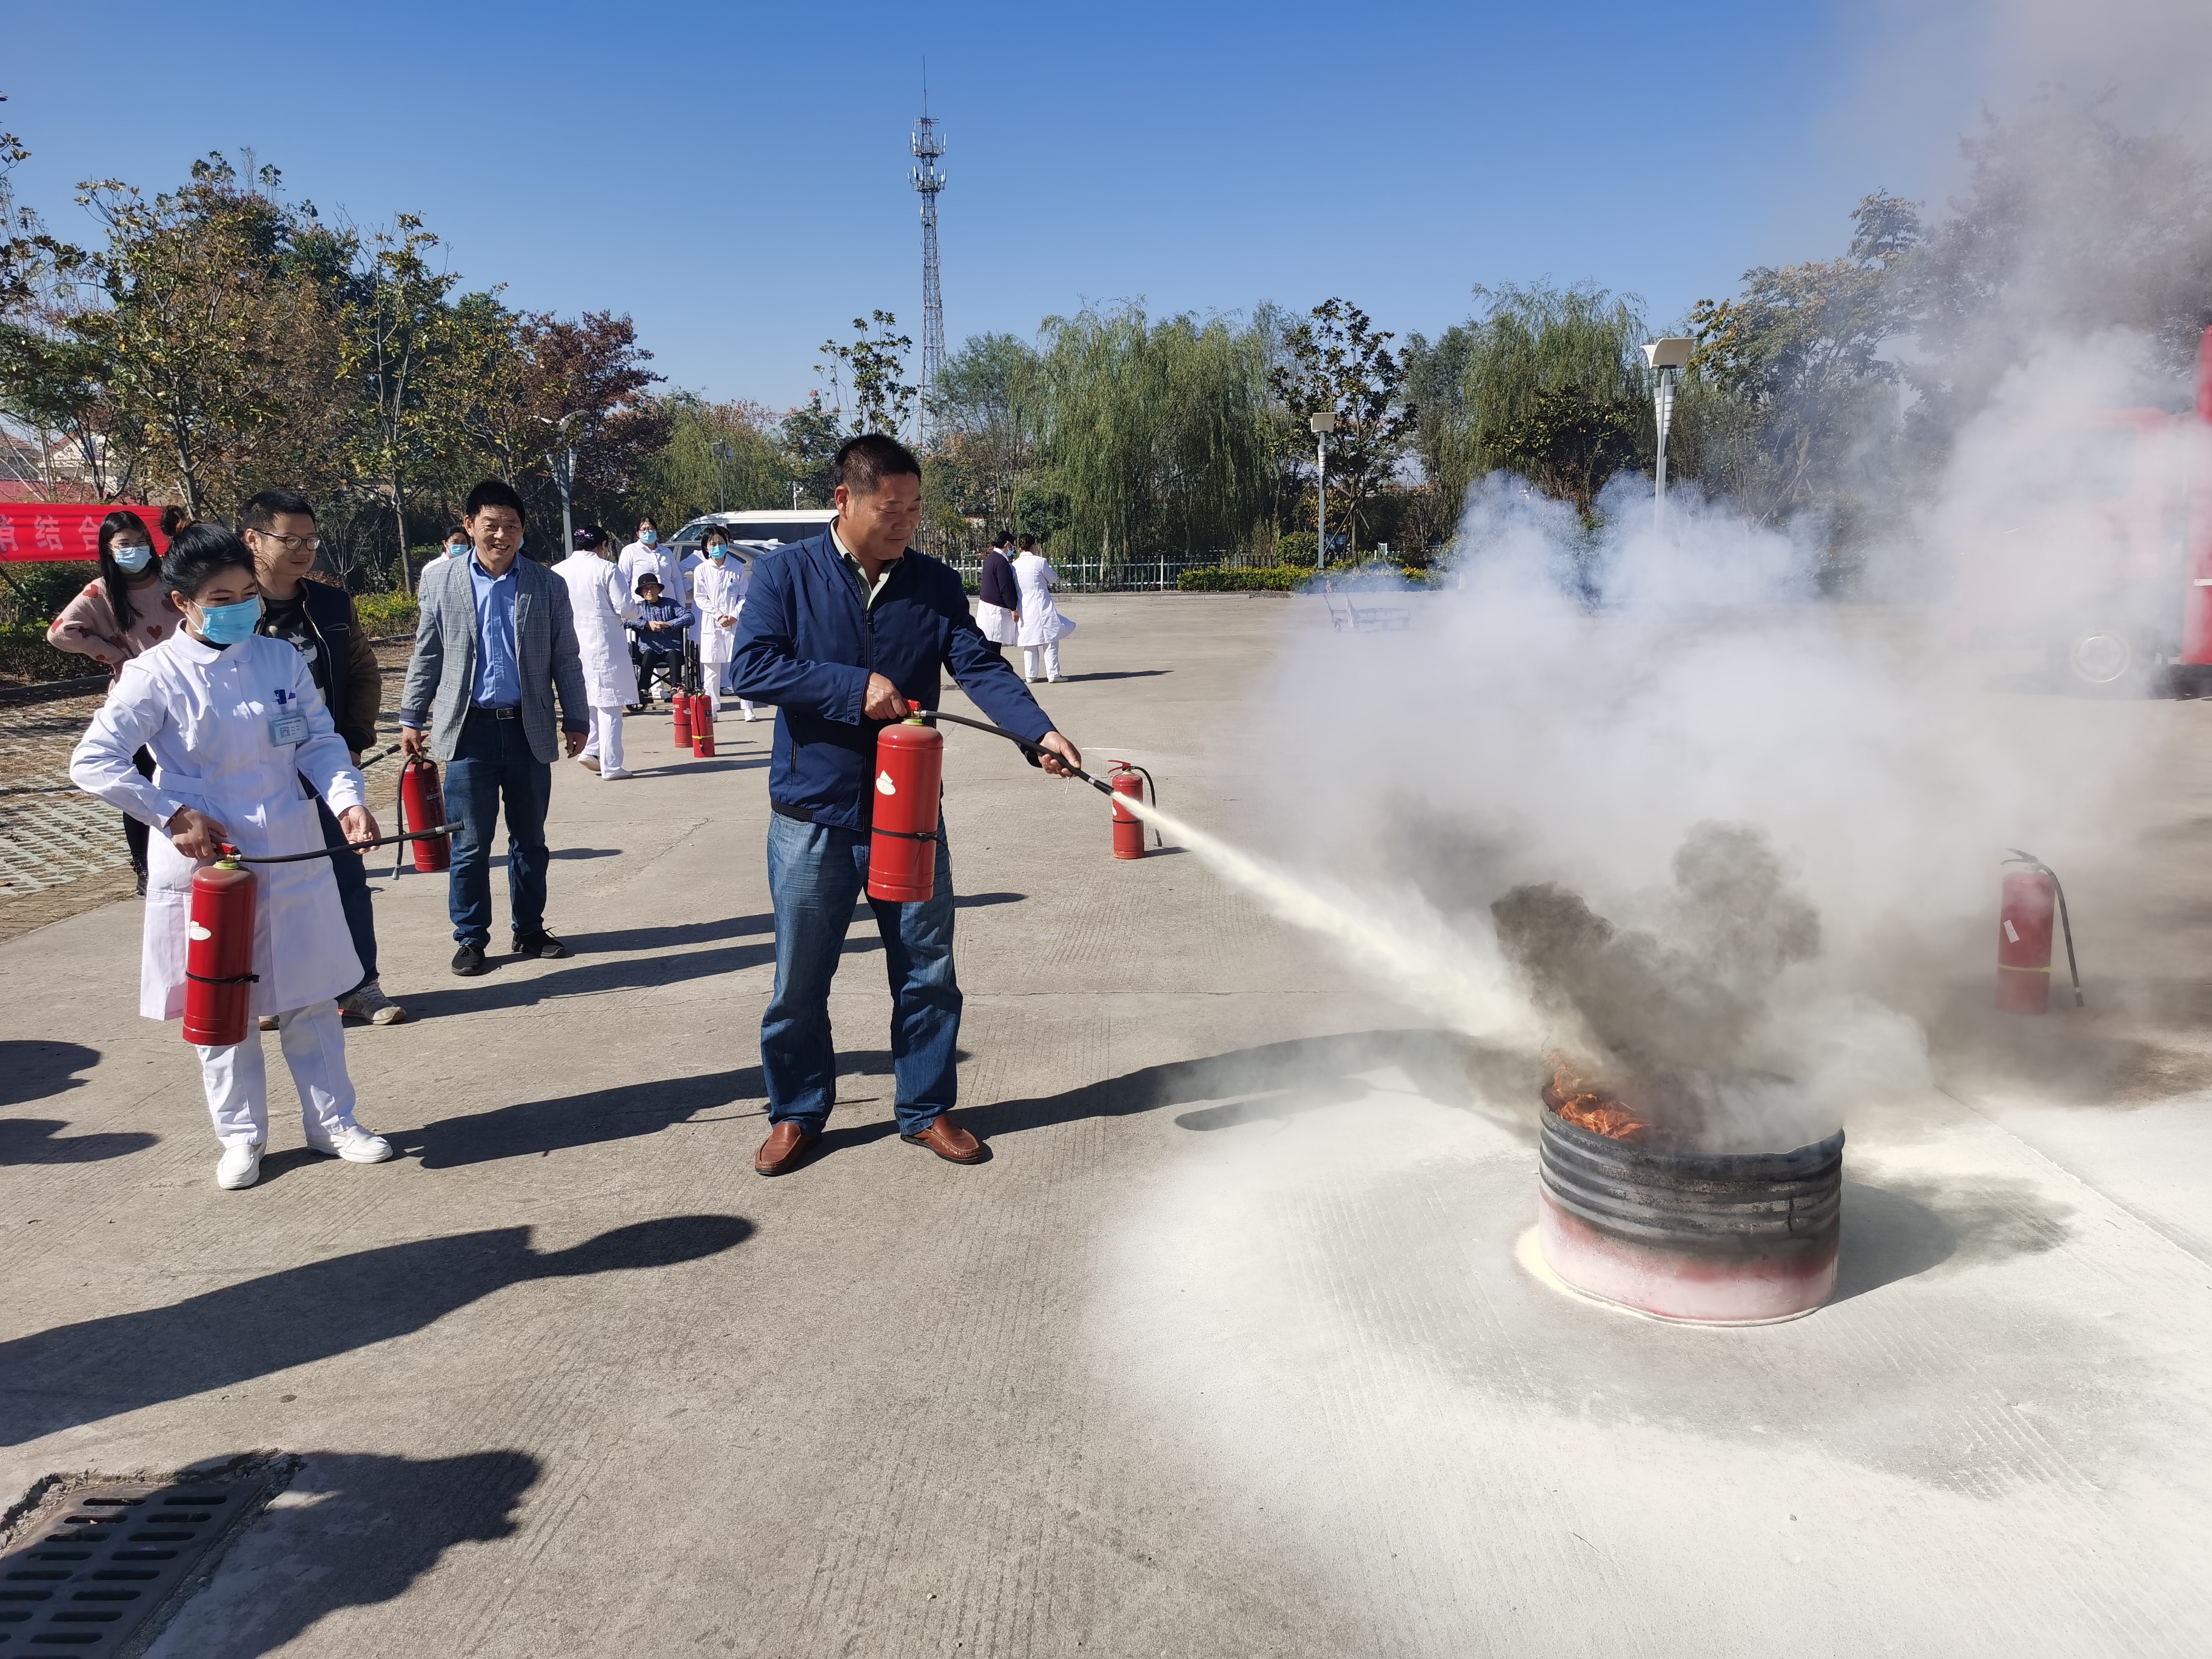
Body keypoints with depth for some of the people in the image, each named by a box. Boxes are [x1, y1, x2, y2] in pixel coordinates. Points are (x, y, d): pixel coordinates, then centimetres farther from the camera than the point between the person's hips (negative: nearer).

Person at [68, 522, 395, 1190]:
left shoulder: (282, 658, 2)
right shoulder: (155, 674, -8)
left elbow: (320, 740, 3)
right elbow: (92, 761, -11)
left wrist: (347, 797, -14)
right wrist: (174, 815, -15)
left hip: (294, 859, 3)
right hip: (206, 864, -2)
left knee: (309, 999, 11)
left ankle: (331, 1121, 25)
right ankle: (241, 1136, 26)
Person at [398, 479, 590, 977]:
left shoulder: (547, 585, 2)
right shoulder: (440, 581, 3)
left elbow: (566, 660, 5)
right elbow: (427, 656, 6)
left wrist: (575, 720, 4)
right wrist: (411, 719, 5)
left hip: (529, 729, 1)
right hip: (470, 730, -1)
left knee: (530, 839, 11)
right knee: (470, 843, 3)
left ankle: (529, 929, 23)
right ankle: (470, 937, 15)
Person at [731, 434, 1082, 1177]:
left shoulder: (934, 584, 3)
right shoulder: (786, 574, -3)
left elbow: (981, 667, -7)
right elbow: (752, 666, -14)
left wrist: (1041, 729, -24)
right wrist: (855, 688, -21)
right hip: (811, 816, -2)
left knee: (927, 973, 9)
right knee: (799, 980, 9)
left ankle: (926, 1108, 27)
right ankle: (796, 1114, 28)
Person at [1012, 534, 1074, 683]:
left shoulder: (1014, 565, 3)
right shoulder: (1039, 562, -10)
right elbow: (1053, 578, 1)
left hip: (1023, 608, 5)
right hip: (1042, 607, -5)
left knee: (1029, 643, 12)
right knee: (1050, 641, 2)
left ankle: (1030, 675, 12)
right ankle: (1053, 674, 0)